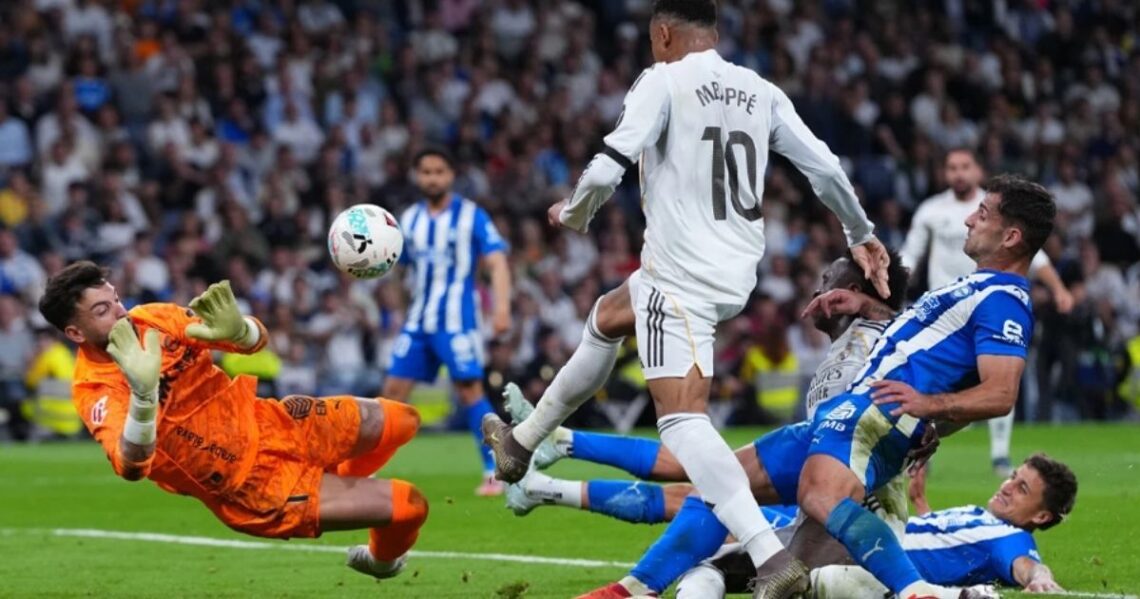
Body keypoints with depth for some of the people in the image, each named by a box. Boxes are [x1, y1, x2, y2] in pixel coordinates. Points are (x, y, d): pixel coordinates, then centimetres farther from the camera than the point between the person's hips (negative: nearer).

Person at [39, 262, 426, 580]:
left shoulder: (150, 319, -7)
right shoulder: (96, 392, -24)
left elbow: (259, 339, -5)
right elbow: (131, 467, -44)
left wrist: (237, 331, -30)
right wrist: (143, 393, -59)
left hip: (265, 423, 7)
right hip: (246, 484, -6)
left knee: (402, 421, 14)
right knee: (409, 506, -8)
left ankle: (344, 487, 44)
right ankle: (384, 560, 28)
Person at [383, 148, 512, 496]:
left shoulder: (471, 216, -5)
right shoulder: (410, 219, 11)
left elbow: (497, 263, -11)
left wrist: (502, 306, -23)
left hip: (457, 320, -5)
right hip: (418, 320, 5)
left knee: (469, 390, -10)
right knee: (393, 391, 3)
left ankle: (495, 473, -3)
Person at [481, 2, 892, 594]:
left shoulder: (663, 81, -9)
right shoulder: (761, 92, 8)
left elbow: (607, 169, -16)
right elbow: (824, 167, 8)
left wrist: (573, 213, 6)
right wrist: (862, 235, 23)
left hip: (682, 274, -8)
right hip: (737, 272, 8)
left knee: (682, 417, -15)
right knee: (607, 316, 31)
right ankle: (523, 444, 44)